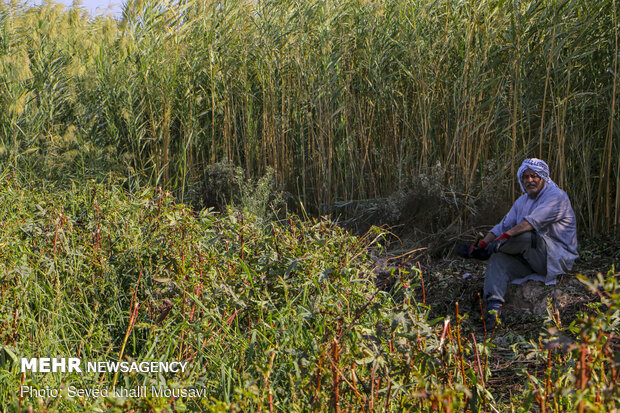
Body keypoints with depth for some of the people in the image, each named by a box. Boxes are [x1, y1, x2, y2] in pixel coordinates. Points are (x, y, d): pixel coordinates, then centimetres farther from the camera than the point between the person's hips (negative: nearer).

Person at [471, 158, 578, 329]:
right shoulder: (522, 201, 16)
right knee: (498, 260, -20)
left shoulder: (557, 197, -10)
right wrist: (484, 241, -7)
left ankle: (489, 250, -8)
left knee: (525, 237, -33)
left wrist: (505, 236, -34)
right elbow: (503, 226, 11)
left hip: (557, 258, -7)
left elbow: (533, 221, -26)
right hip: (530, 259, 7)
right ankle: (494, 306, -37)